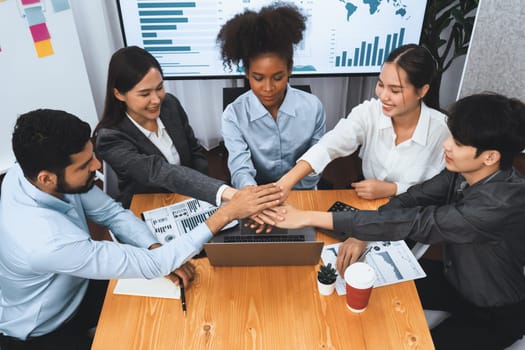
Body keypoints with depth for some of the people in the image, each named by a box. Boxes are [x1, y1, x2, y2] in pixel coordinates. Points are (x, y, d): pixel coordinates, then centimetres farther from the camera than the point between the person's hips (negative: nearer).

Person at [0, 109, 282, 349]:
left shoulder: (33, 169, -19)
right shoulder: (46, 241, -41)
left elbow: (112, 213, -9)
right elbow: (148, 265, -35)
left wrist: (158, 253, -24)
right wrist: (227, 212, -38)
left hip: (76, 288, 6)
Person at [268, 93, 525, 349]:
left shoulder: (501, 204, -38)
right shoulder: (463, 171, -16)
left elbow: (413, 222, -41)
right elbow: (411, 199, -8)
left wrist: (310, 218, -41)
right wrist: (361, 235, -27)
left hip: (496, 313, -6)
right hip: (455, 278, 6)